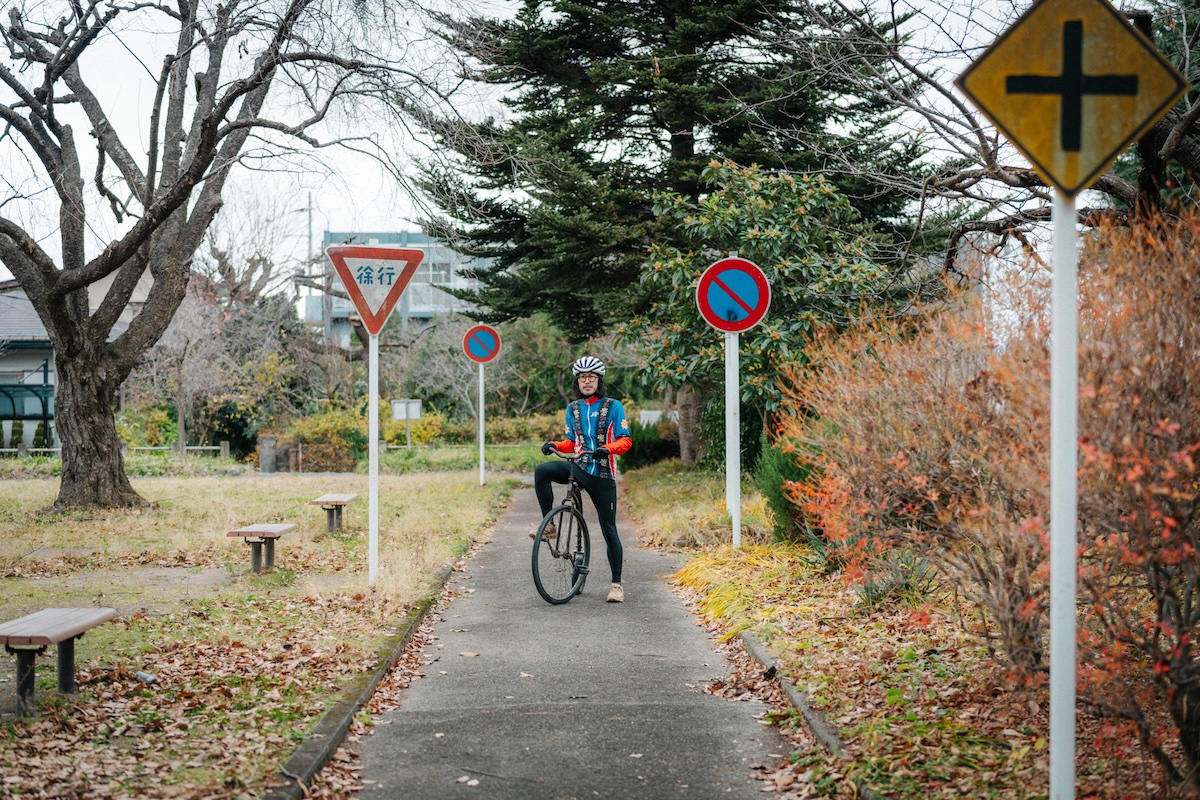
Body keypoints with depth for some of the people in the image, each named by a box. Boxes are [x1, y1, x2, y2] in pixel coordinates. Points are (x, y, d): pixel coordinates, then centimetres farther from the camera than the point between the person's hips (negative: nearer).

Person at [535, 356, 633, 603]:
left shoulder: (613, 407, -1)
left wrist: (607, 449, -27)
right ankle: (549, 525, -16)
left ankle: (616, 584, 9)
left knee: (608, 529, 0)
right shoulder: (572, 409, 12)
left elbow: (625, 441, -6)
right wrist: (554, 445, -4)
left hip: (602, 475, -3)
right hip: (578, 468, 3)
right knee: (542, 471, -26)